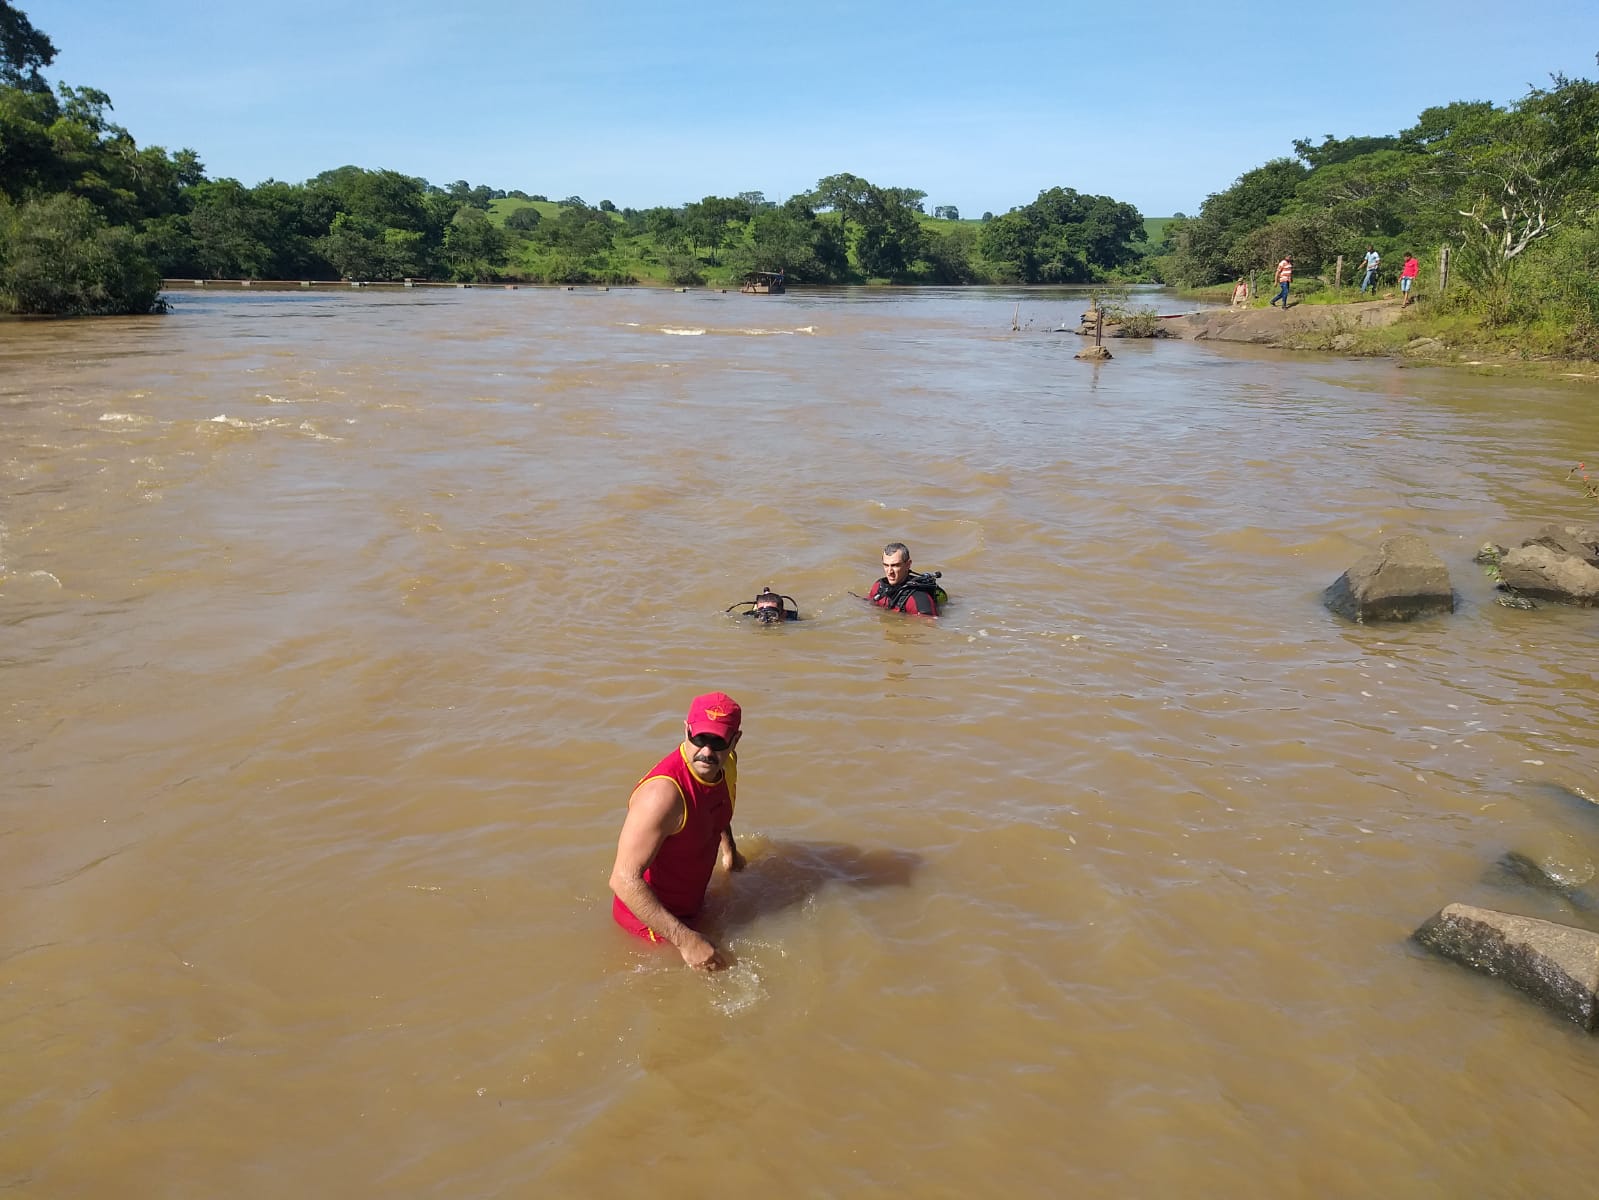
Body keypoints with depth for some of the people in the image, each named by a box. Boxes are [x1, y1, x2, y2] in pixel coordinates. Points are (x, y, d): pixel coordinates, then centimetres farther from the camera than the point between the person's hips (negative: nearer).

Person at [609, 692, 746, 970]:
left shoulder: (726, 764, -10)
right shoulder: (663, 793, -38)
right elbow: (624, 879, -39)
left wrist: (729, 850, 28)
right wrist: (685, 939, -41)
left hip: (690, 903, 8)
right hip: (649, 916, -8)